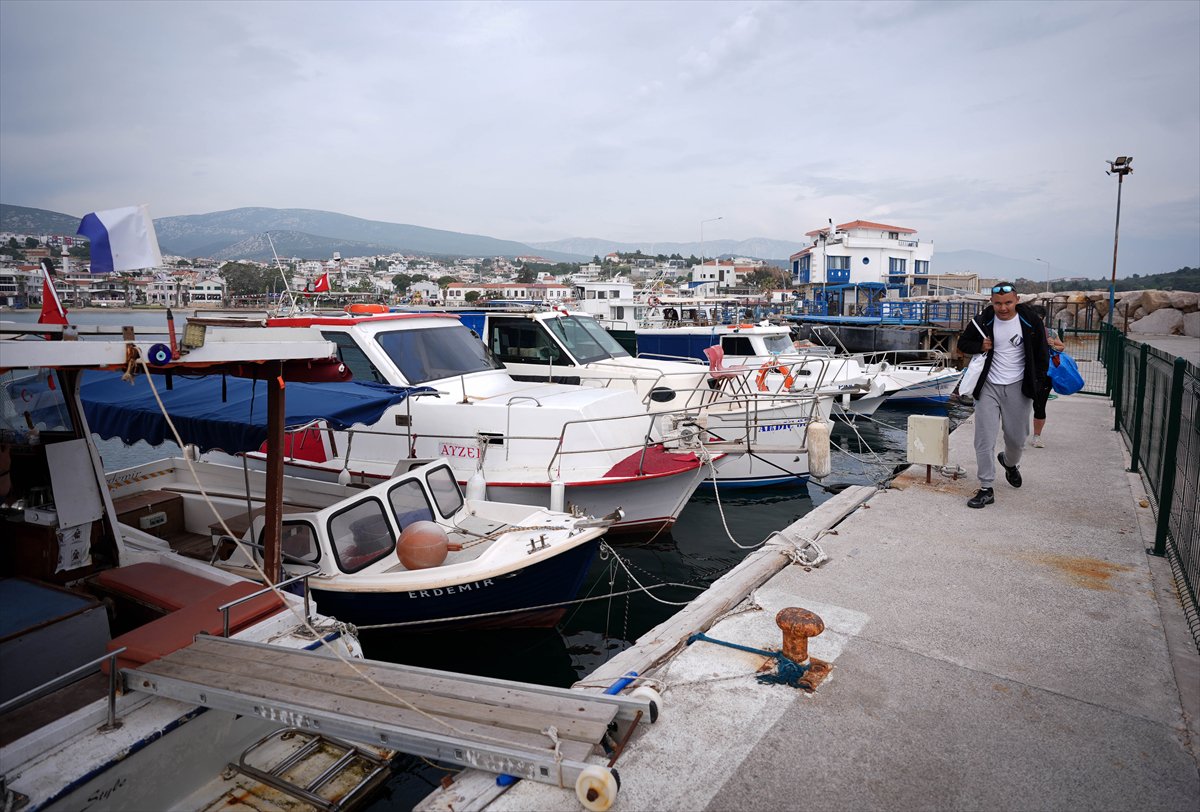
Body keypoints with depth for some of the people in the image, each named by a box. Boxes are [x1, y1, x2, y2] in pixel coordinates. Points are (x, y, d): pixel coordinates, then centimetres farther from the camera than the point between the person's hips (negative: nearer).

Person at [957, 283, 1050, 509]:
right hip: (988, 387, 0)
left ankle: (1010, 463, 46)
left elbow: (1041, 354, 5)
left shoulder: (1030, 321, -4)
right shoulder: (983, 321, -4)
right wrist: (979, 346, -10)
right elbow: (963, 343, 11)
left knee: (1017, 439, 11)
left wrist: (1036, 384, 0)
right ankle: (986, 489, 2)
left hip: (1017, 388, 0)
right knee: (984, 440, -5)